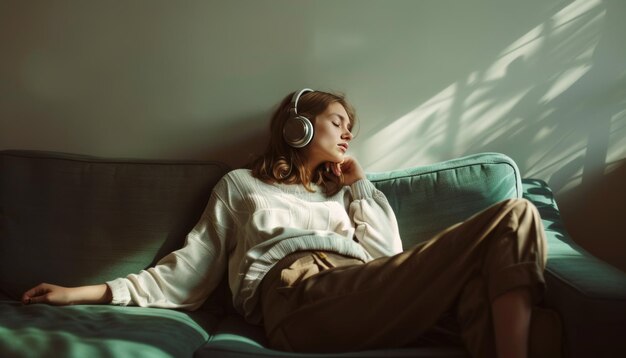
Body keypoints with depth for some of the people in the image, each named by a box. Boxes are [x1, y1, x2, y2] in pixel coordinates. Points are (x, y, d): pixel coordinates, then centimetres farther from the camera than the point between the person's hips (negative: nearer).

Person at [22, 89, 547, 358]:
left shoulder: (341, 191, 36)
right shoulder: (240, 185, 27)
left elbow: (390, 259, 20)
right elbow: (190, 272, 18)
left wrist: (359, 183, 26)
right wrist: (88, 292, 10)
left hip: (362, 292, 5)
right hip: (297, 291, -5)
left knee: (514, 216, -22)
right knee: (513, 220, -22)